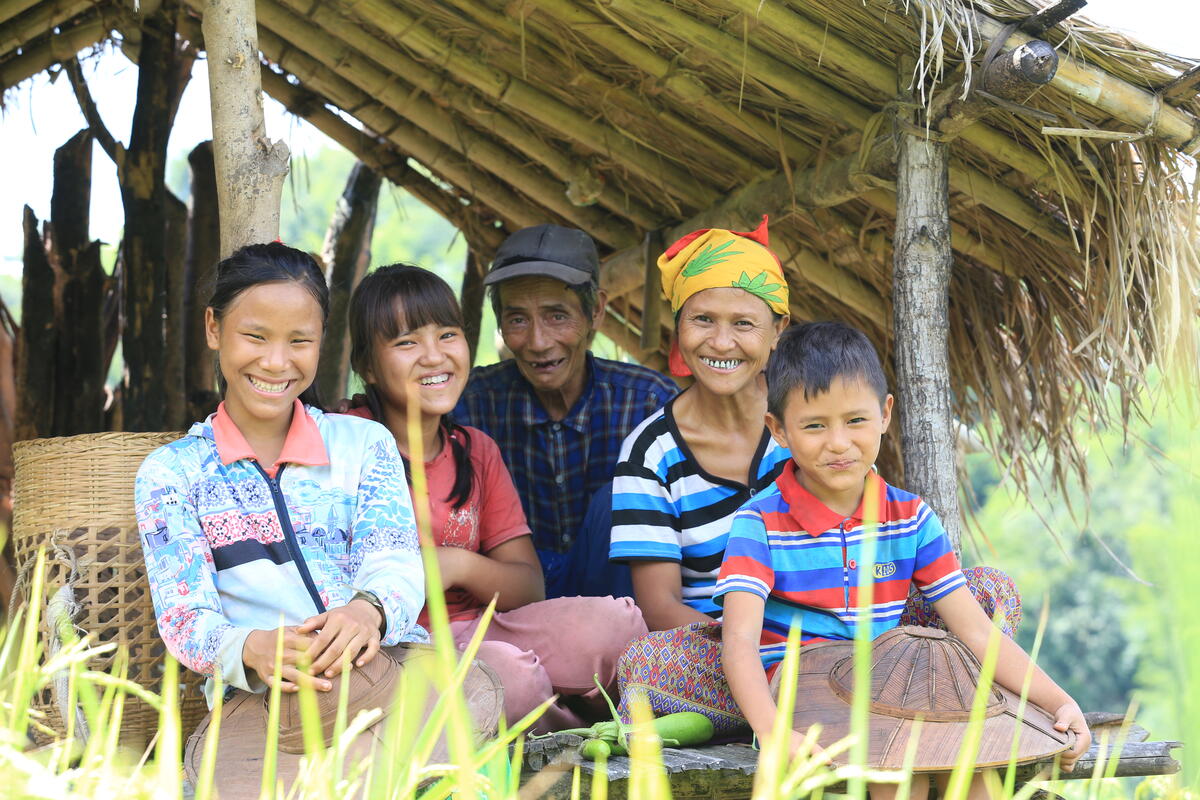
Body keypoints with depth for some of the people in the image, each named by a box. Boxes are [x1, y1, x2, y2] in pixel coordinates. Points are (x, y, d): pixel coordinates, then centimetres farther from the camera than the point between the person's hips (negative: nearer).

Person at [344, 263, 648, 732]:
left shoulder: (476, 451, 15)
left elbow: (529, 586, 9)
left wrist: (459, 566, -10)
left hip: (473, 631, 5)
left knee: (614, 623, -24)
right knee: (508, 674, -36)